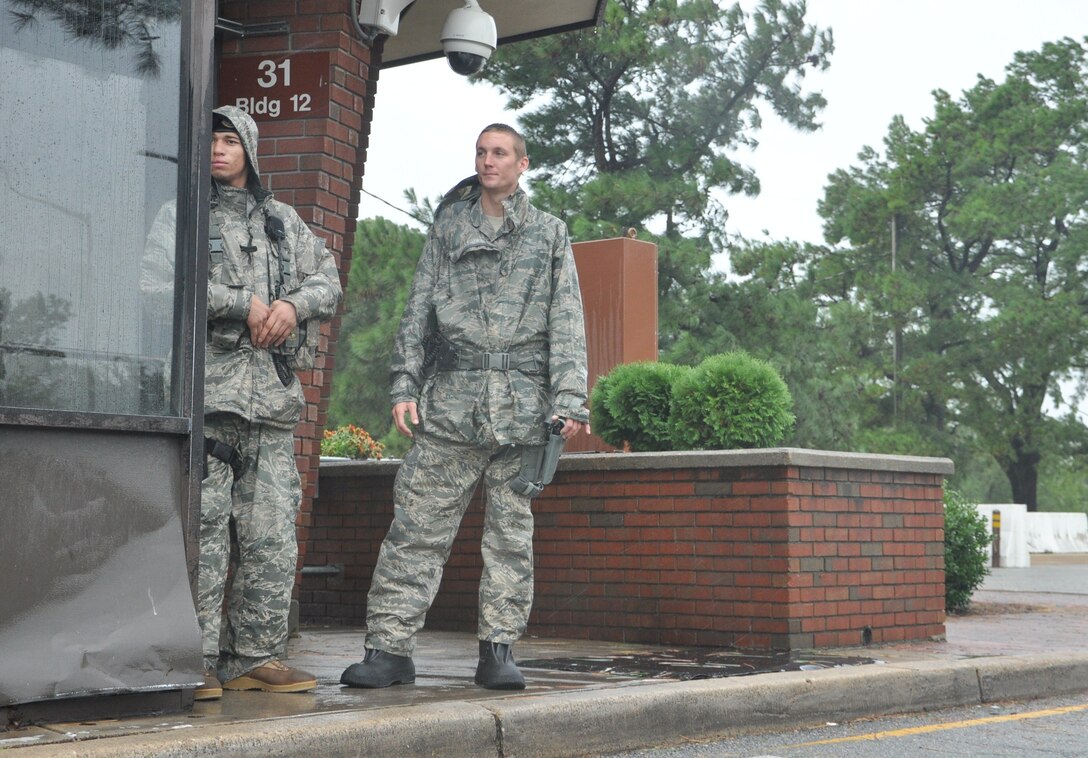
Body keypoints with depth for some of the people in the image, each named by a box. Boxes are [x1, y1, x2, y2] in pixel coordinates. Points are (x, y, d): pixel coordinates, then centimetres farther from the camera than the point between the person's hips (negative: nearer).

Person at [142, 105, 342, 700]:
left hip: (273, 394, 5)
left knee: (273, 536, 3)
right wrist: (245, 303, -10)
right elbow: (157, 284, -7)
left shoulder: (284, 221, 22)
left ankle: (256, 657, 11)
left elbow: (328, 280, 16)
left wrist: (294, 303, -6)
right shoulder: (179, 215, 8)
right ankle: (195, 664, -3)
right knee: (202, 530, -8)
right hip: (205, 388, -4)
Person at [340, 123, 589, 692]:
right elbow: (418, 309, 12)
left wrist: (569, 399, -4)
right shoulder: (448, 226, 15)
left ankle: (499, 649, 9)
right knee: (417, 523, -5)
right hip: (451, 398, 0)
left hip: (521, 400, 0)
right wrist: (405, 384, 1)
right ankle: (389, 647, -2)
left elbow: (567, 321, 7)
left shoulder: (549, 234, 13)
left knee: (511, 528, 2)